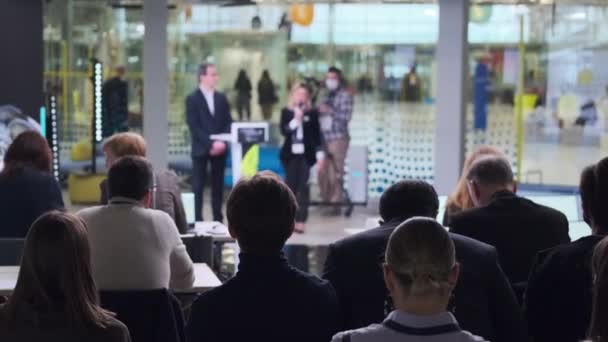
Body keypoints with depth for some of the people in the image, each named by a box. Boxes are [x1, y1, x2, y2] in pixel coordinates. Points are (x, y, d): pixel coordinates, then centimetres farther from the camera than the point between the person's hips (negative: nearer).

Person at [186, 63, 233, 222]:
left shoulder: (221, 98, 11)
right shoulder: (192, 99, -3)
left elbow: (228, 122, 9)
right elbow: (194, 127, -10)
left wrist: (222, 142, -8)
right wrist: (210, 144, -17)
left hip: (220, 148, 4)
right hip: (201, 149, -4)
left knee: (218, 185, 6)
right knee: (198, 186, -3)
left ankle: (218, 219, 11)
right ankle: (197, 220, 0)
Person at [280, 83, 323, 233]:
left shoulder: (312, 112, 3)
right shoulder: (286, 112, 4)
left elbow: (317, 134, 3)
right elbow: (284, 131, -7)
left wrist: (320, 153, -1)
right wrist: (296, 119, -17)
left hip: (306, 154, -1)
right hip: (290, 154, 1)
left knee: (303, 186, -4)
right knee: (290, 185, 3)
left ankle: (300, 220, -3)